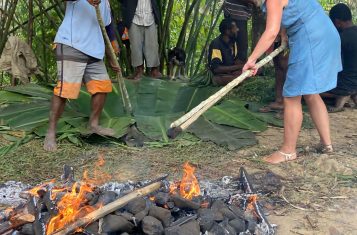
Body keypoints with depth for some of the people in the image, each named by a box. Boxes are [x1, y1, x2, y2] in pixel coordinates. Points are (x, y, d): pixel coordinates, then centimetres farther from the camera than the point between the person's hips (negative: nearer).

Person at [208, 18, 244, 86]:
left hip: (231, 71, 8)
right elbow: (216, 69, -29)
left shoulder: (233, 42, 3)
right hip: (219, 74, -8)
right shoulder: (216, 44, -22)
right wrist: (238, 67, -26)